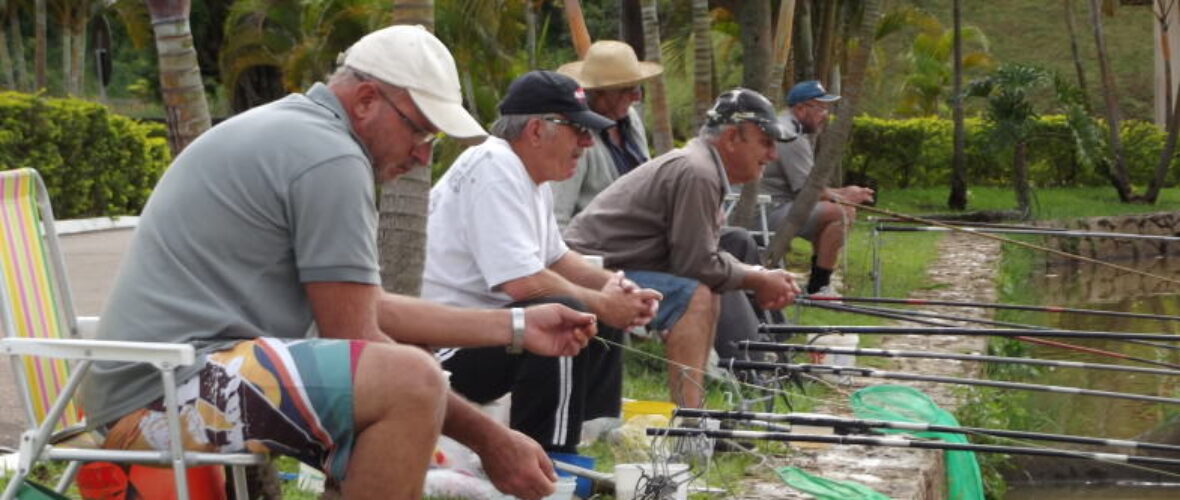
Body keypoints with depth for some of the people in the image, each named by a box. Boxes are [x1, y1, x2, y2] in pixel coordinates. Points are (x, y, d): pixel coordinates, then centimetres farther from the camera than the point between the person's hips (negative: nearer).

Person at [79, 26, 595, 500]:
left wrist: (517, 327, 18)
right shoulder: (331, 157, -12)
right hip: (170, 388, -11)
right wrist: (487, 439, -8)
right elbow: (357, 343, -13)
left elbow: (369, 310, 20)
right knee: (410, 381, -28)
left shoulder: (293, 132, 19)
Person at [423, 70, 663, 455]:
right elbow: (524, 282, -27)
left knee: (603, 322, 15)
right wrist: (604, 303, -14)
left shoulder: (527, 174, 13)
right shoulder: (494, 170, -19)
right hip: (443, 349, -11)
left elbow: (555, 257, 24)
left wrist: (615, 285, 5)